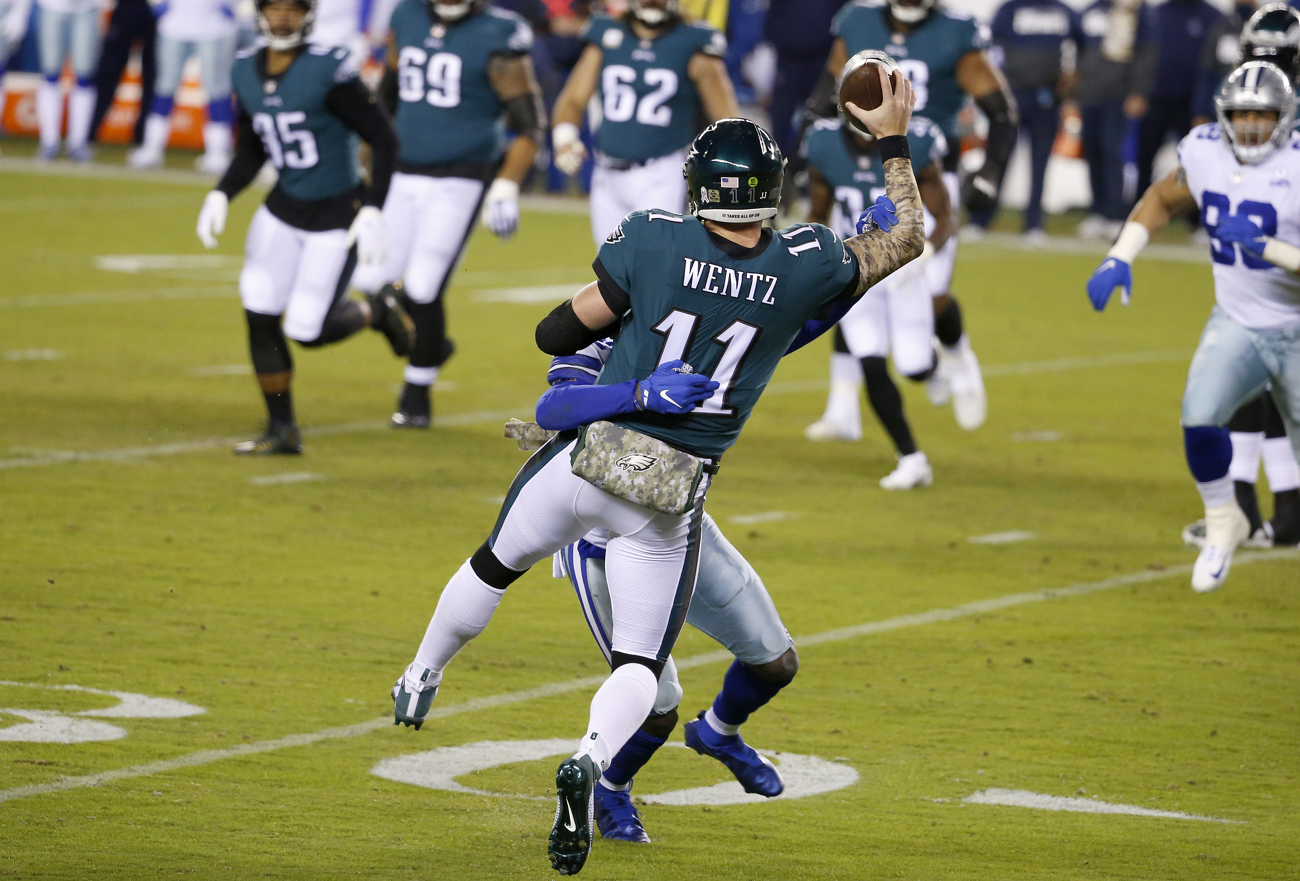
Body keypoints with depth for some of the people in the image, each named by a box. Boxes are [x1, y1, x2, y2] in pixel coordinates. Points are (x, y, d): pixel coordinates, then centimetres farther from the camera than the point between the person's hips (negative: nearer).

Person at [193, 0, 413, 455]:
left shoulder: (329, 71, -20)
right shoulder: (247, 71, 0)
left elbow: (383, 140, -15)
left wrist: (373, 210, -20)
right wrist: (220, 195, -1)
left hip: (336, 214, -6)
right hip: (284, 209, 6)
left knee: (308, 330, -6)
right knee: (260, 315, -2)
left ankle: (378, 311, 26)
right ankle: (282, 430, 14)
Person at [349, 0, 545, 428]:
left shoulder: (496, 39, -12)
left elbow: (530, 123, -10)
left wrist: (506, 190, -17)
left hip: (459, 183, -6)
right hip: (404, 178, 6)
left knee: (423, 289, -9)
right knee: (371, 279, 1)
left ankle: (417, 394, 12)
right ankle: (430, 345, 29)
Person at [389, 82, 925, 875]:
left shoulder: (652, 242, -12)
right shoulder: (804, 266, -9)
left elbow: (558, 334, -2)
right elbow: (908, 238, 8)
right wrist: (894, 140, 17)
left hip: (586, 462, 0)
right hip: (673, 503, 0)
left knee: (493, 568, 28)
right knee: (639, 663, 8)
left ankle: (421, 682, 49)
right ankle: (592, 761, -23)